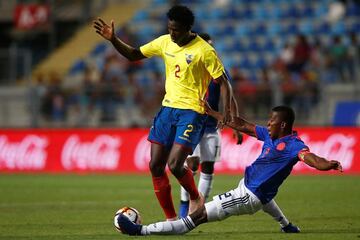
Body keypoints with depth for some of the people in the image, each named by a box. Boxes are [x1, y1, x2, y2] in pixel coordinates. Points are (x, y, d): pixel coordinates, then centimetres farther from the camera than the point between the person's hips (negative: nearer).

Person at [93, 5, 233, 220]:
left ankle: (196, 199, 12)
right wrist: (113, 39, 1)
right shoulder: (164, 42, 4)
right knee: (156, 166, 2)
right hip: (168, 107, 7)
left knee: (175, 165, -19)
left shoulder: (204, 51, -13)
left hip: (192, 112, -6)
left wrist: (227, 112, -19)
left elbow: (223, 83, -9)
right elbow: (134, 55, 15)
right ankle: (171, 220, 13)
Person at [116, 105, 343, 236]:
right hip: (249, 185, 10)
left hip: (248, 198, -10)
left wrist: (327, 164, -60)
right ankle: (286, 225, 59)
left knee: (198, 216, -12)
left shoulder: (293, 145, -21)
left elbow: (311, 158, -37)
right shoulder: (270, 135, 3)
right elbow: (242, 125, 11)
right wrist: (212, 113, 15)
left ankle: (142, 230, -16)